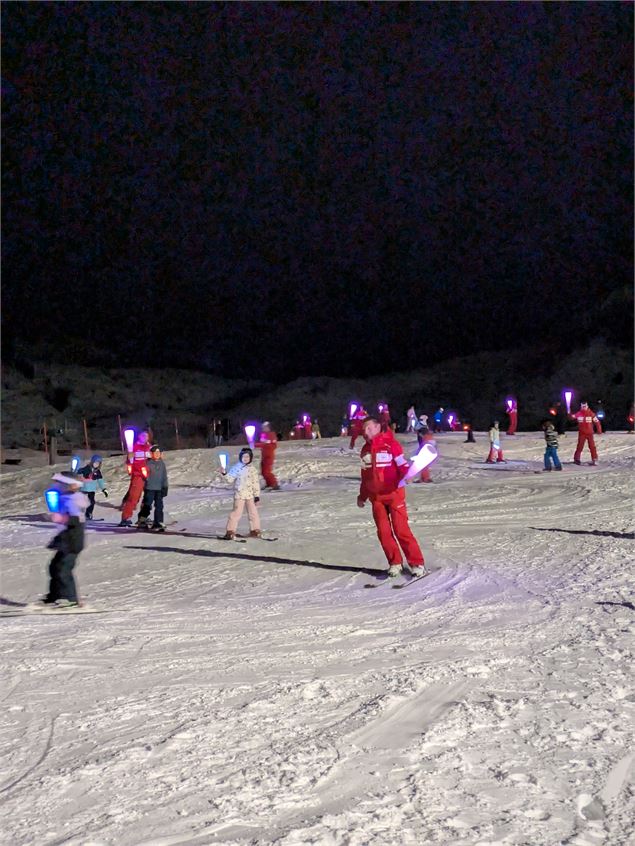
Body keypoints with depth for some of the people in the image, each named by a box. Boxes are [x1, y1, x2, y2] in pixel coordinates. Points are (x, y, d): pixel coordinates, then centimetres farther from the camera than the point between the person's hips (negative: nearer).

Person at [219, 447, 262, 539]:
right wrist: (224, 473, -22)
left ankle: (255, 530, 22)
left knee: (253, 513, 9)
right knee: (237, 512, -8)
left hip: (250, 494, 3)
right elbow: (230, 476, -1)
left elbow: (256, 483, 5)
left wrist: (257, 496, 4)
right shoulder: (237, 468, 0)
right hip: (239, 494, -3)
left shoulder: (252, 469, 4)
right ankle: (230, 531, -5)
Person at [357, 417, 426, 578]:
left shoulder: (391, 444, -7)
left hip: (394, 493, -6)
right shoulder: (365, 450, 13)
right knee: (383, 531, 2)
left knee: (401, 529, -10)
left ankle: (417, 563, -3)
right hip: (376, 497, 6)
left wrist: (405, 475, -28)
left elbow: (402, 464, -8)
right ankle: (395, 563, 14)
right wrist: (362, 496, 26)